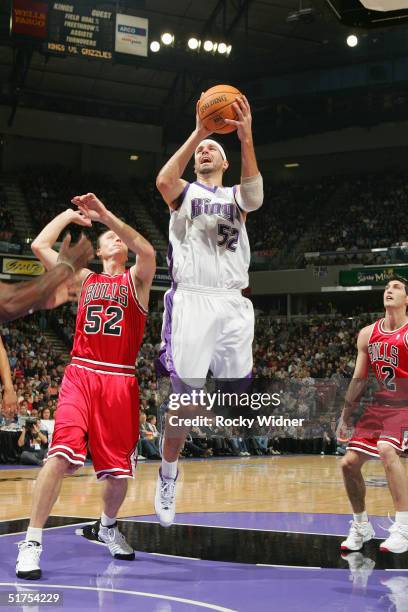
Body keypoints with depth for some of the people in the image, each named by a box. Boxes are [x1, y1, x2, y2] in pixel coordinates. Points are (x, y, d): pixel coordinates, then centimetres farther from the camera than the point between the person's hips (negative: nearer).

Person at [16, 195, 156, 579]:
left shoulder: (136, 279, 10)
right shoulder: (84, 279, 16)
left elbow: (148, 251, -15)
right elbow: (39, 245, 8)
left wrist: (105, 214, -19)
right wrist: (71, 213, 14)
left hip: (120, 381, 0)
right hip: (81, 374, 0)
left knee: (119, 469, 7)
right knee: (61, 454, -20)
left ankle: (106, 526, 37)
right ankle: (32, 542, -15)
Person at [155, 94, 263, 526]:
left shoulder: (235, 197, 17)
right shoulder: (185, 192, 13)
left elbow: (255, 193, -9)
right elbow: (163, 181, -13)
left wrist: (246, 139, -23)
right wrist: (197, 132, -20)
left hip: (233, 305, 2)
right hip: (191, 301, -2)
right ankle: (167, 477, 10)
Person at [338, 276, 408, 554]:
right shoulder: (367, 334, 7)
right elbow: (359, 379, 15)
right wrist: (346, 416, 17)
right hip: (380, 404, 7)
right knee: (350, 463, 2)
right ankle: (361, 526, 24)